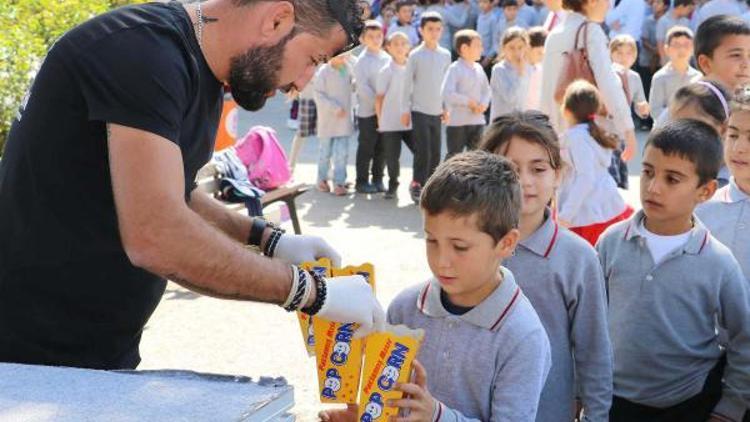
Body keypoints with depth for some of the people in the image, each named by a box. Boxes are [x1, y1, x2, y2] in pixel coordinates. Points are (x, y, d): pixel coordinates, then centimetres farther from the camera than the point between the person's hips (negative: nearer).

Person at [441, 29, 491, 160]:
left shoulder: (478, 68, 9)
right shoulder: (455, 69, -12)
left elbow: (486, 90, 17)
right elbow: (447, 93, -21)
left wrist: (484, 103, -5)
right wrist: (469, 102, -16)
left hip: (477, 121, 7)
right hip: (457, 122, -7)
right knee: (454, 157, 0)